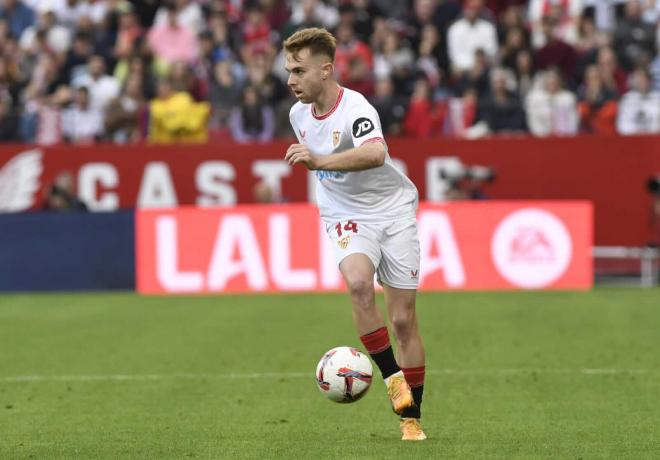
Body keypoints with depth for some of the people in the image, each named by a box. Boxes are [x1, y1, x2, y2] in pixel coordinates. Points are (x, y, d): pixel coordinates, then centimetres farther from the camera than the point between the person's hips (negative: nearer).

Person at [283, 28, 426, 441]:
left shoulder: (355, 109, -23)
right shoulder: (299, 114, 0)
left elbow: (375, 154, -46)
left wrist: (320, 161, -55)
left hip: (392, 210, -4)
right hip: (347, 217, 4)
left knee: (404, 319, 0)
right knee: (358, 281, -30)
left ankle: (411, 418, 13)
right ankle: (392, 376, -20)